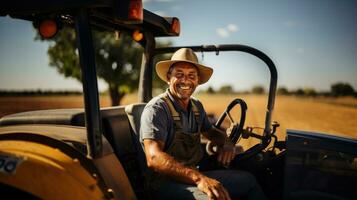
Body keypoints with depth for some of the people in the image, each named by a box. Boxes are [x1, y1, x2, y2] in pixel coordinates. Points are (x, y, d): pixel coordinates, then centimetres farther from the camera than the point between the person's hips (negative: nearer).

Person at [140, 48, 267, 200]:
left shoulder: (197, 106, 9)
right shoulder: (156, 109, -17)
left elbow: (210, 131, 25)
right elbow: (154, 158, -29)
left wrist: (227, 143, 1)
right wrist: (198, 178, -41)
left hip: (194, 175, 8)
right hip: (166, 182, -8)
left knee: (248, 180, 8)